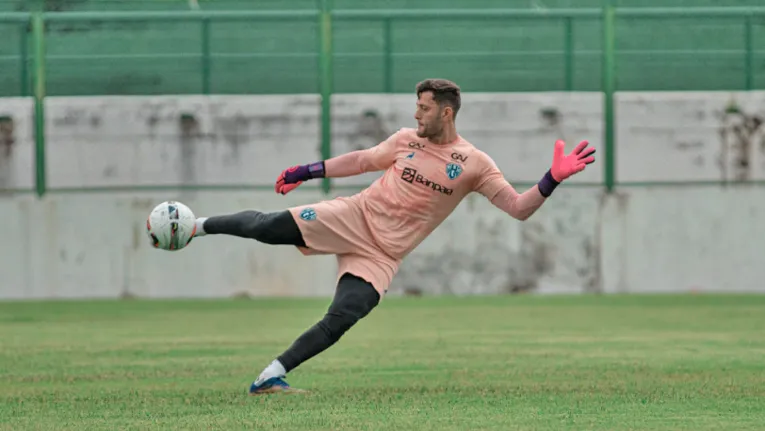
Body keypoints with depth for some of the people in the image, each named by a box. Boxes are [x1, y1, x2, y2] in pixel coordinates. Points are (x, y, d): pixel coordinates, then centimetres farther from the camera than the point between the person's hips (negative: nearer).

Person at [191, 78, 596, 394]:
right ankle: (200, 225, 11)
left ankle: (271, 376, -12)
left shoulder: (474, 164, -5)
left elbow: (519, 207, -8)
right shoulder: (407, 139, 4)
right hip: (351, 218, 2)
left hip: (382, 254, -2)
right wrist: (307, 171, 18)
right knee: (267, 227, -13)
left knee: (339, 321, -20)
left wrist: (552, 180, -25)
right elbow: (361, 160, 18)